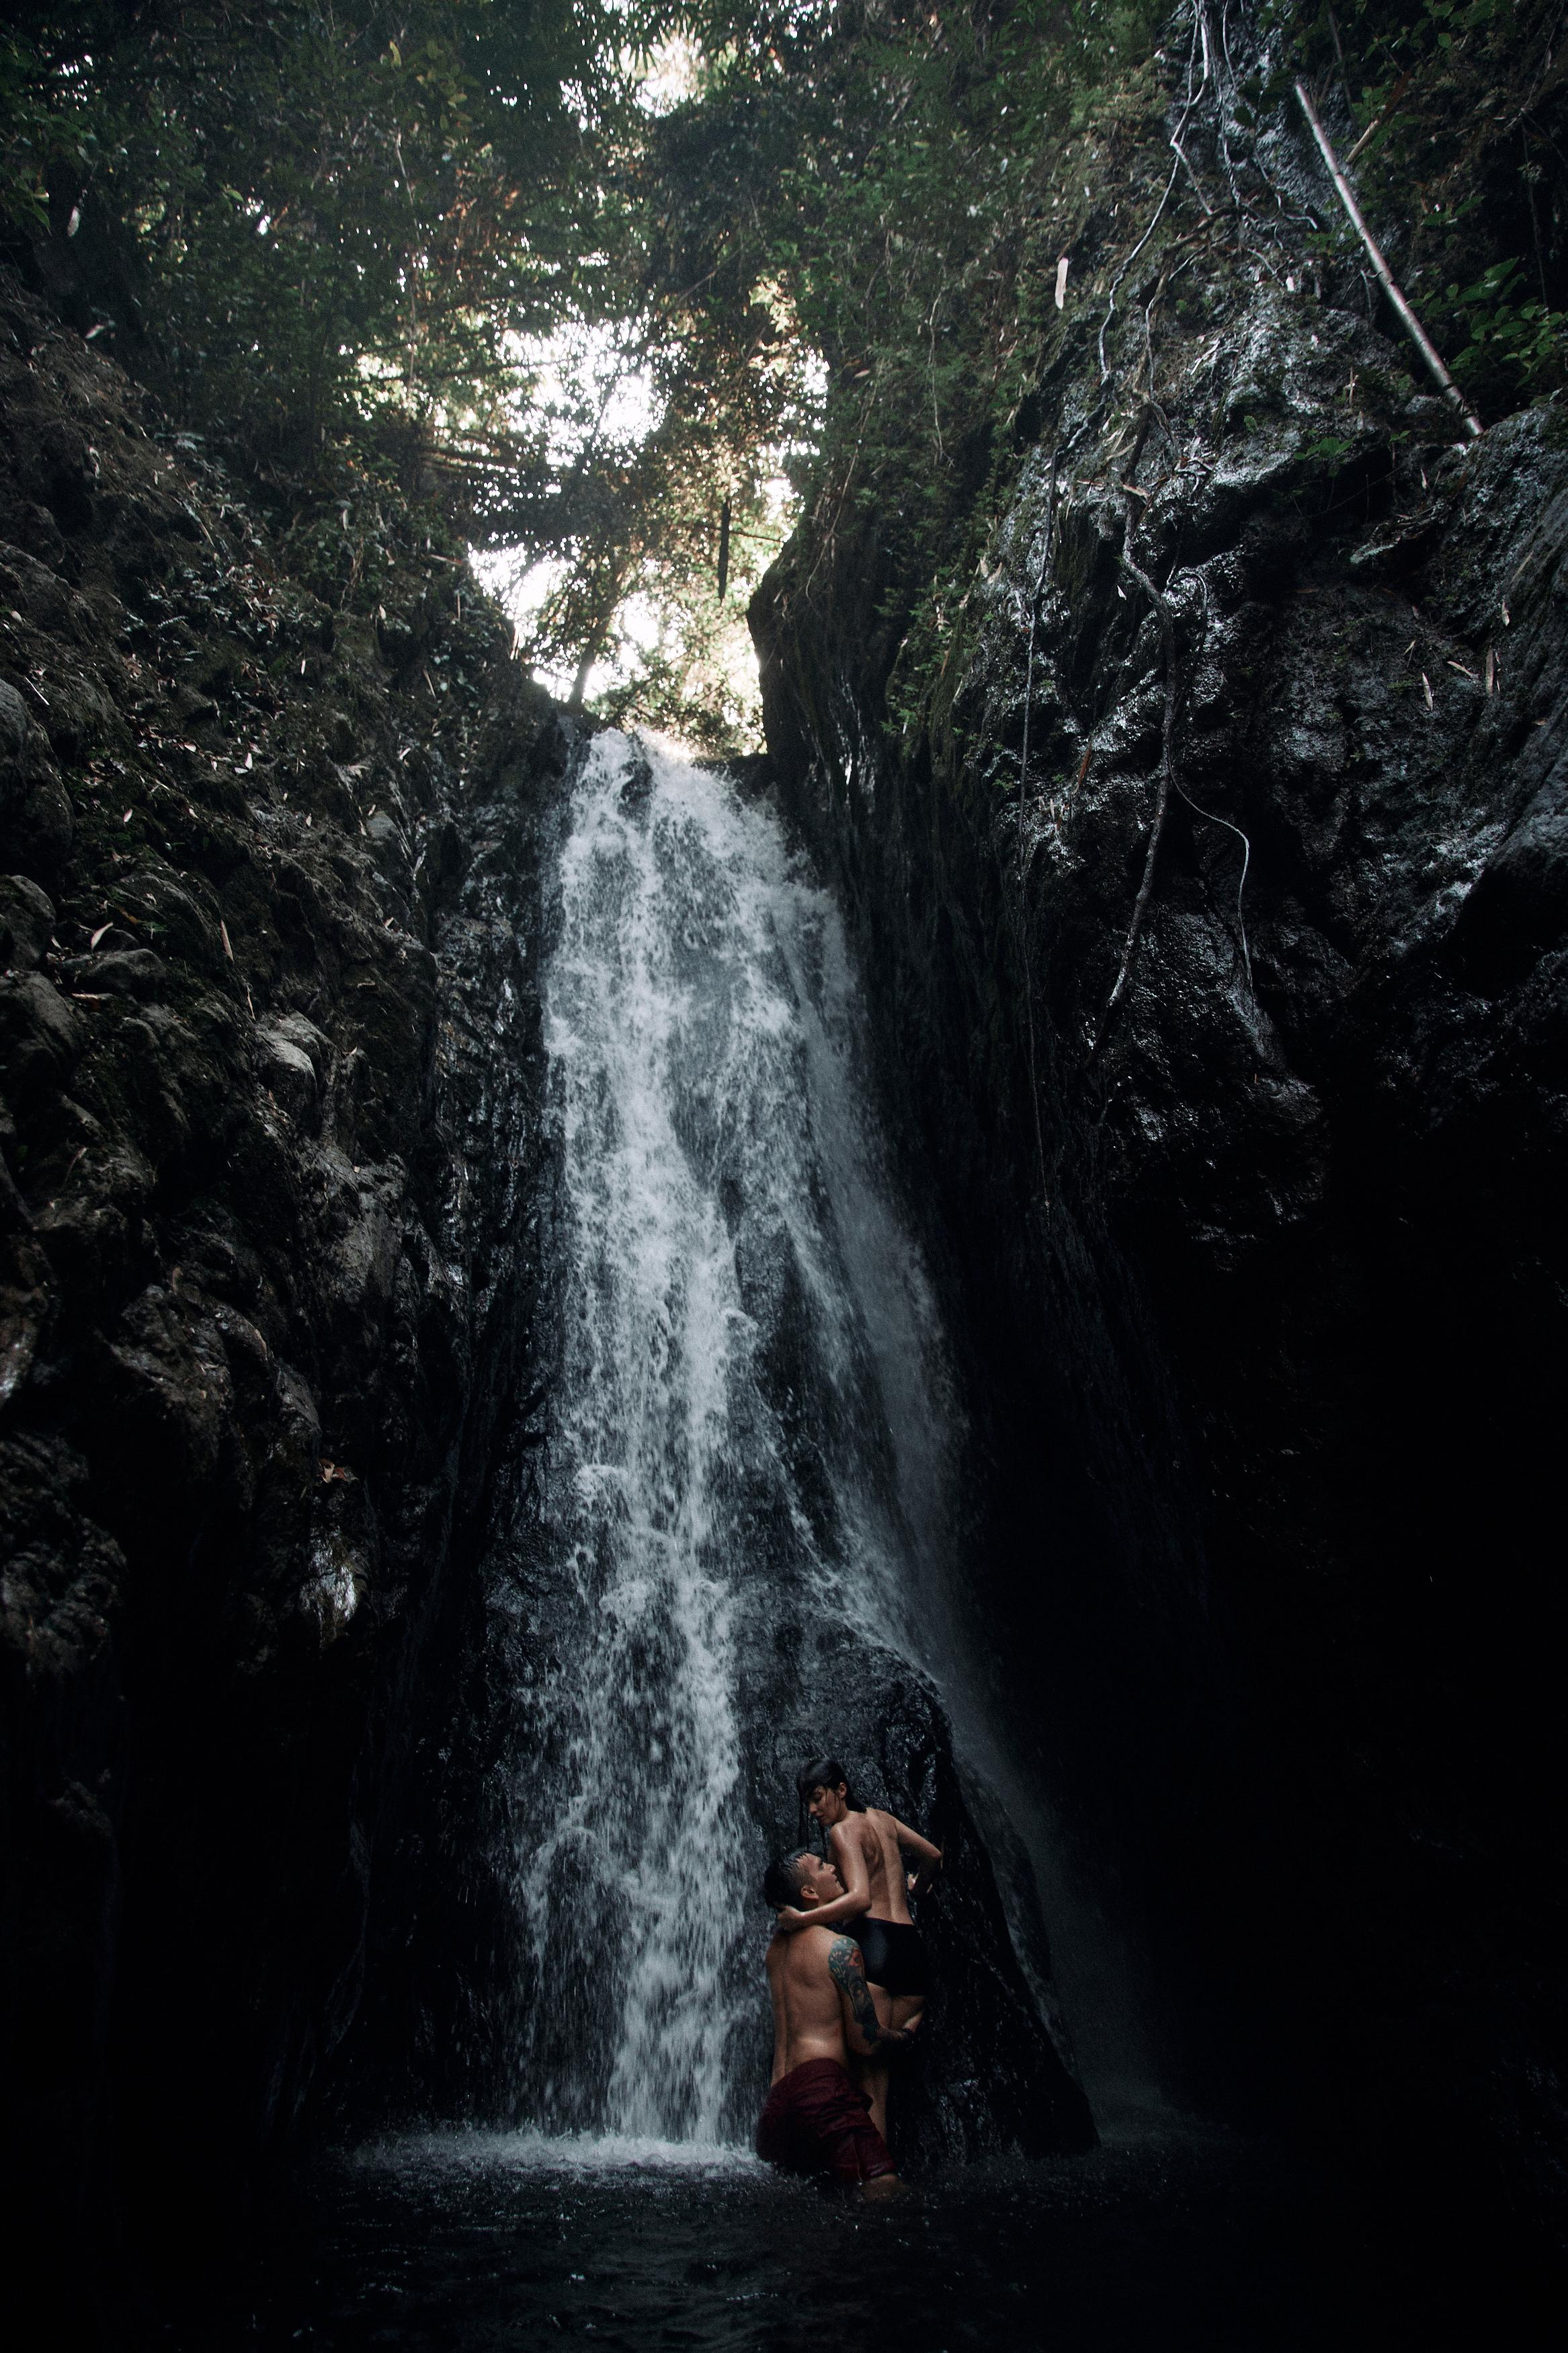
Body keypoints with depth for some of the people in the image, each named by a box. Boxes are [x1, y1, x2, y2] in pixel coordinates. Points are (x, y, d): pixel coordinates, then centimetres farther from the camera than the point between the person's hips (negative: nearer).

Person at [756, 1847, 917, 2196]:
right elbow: (867, 2043, -2)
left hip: (776, 2100, 8)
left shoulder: (777, 1944, 21)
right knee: (885, 2194, -15)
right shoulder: (840, 1947, -3)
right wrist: (909, 2033, 20)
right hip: (821, 2085, -8)